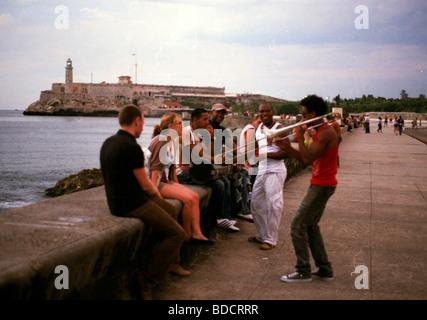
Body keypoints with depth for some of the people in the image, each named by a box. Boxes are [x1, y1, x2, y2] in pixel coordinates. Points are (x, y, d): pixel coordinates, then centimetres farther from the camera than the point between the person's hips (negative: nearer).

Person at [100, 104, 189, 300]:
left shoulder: (108, 143, 8)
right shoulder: (131, 147, -21)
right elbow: (145, 185, -17)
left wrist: (152, 190, 14)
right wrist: (156, 191, 5)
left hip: (116, 199, 10)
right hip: (131, 204, -10)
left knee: (170, 210, 27)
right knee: (177, 234, -6)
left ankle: (171, 262, 34)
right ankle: (148, 279, -3)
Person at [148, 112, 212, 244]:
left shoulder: (172, 141, 12)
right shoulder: (161, 141, -16)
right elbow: (155, 167, -22)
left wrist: (178, 185, 15)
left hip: (166, 180, 10)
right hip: (157, 182, -10)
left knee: (195, 196, -4)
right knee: (188, 199, -20)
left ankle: (196, 233, -5)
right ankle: (187, 236, -7)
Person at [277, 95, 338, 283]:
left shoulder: (326, 133, -18)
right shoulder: (321, 132, 14)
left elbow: (308, 159, -25)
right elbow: (307, 158, 14)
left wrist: (300, 137, -14)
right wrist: (287, 147, 5)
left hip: (322, 186, -11)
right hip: (320, 184, 11)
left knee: (298, 226, -7)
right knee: (311, 226, 17)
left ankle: (303, 272, 1)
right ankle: (325, 269, 23)